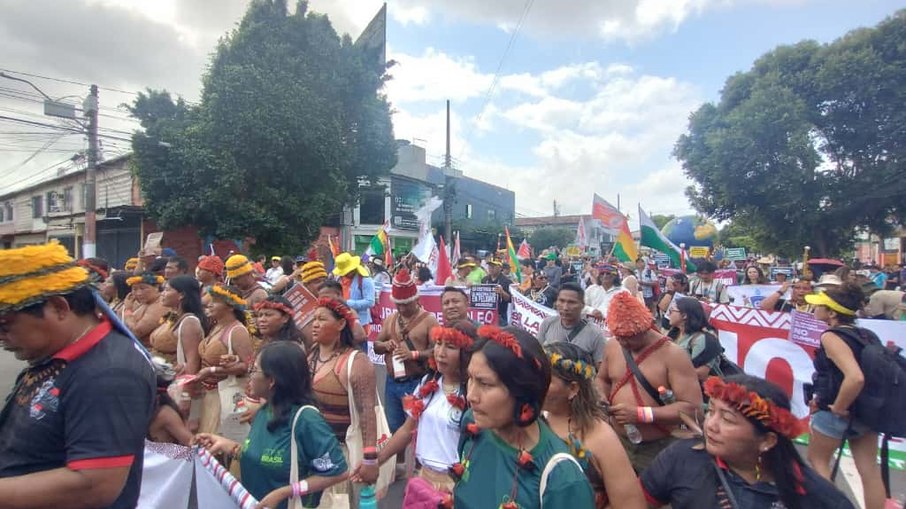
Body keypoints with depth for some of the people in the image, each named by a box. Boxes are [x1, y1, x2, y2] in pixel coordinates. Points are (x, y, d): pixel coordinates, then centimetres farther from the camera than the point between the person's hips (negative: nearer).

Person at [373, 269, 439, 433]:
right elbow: (376, 345, 14)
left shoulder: (428, 320, -8)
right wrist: (385, 345, -8)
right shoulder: (390, 319, 10)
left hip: (417, 383, -5)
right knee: (394, 427, 17)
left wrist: (413, 354, -25)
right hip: (392, 383, 6)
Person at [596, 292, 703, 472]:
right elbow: (602, 379, 17)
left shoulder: (673, 355, -17)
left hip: (657, 450, -4)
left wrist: (640, 414, -27)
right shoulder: (612, 346, 0)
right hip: (616, 442, 5)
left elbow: (692, 407, -22)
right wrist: (601, 396, -6)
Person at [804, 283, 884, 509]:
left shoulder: (831, 337, -21)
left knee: (817, 460, 15)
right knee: (870, 469, 14)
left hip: (834, 412, -7)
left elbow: (855, 377, -34)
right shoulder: (861, 333, 4)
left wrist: (838, 407, -20)